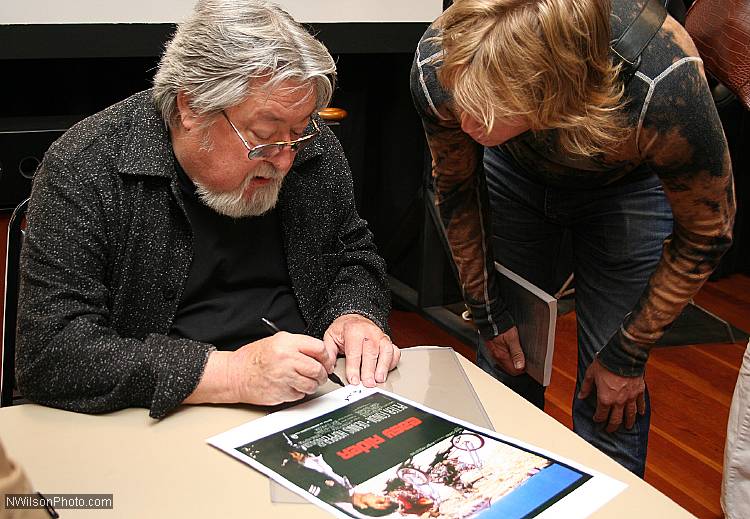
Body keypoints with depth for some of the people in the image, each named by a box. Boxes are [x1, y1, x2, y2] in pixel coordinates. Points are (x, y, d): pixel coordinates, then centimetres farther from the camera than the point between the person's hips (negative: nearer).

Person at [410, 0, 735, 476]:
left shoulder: (665, 89, -41)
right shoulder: (438, 66, -34)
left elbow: (706, 231, -20)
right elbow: (455, 187, -11)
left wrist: (628, 355, -13)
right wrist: (487, 313, -4)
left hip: (629, 183, -2)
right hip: (513, 174, 2)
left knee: (611, 399, -3)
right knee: (506, 367, 7)